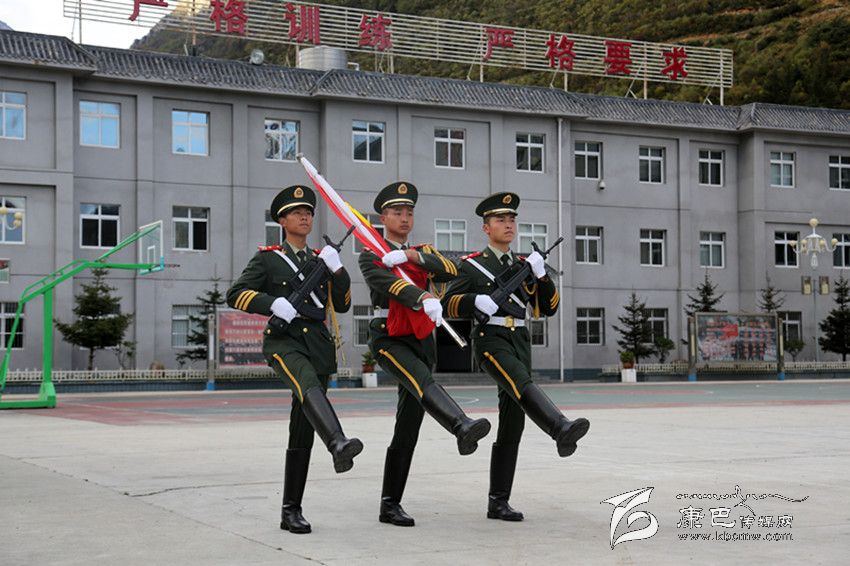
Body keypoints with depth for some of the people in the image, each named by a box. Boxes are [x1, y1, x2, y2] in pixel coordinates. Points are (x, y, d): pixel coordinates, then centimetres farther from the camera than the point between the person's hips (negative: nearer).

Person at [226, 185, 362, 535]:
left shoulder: (321, 260, 20)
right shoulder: (267, 258, 7)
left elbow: (341, 305, 12)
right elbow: (235, 295, -3)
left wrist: (337, 269, -3)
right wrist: (273, 303, -19)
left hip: (319, 345, 4)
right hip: (283, 340, -4)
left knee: (302, 433, 3)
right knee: (308, 383, -39)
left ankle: (291, 511, 9)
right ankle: (338, 444, -62)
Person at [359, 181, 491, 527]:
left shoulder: (423, 253, 19)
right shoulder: (371, 256, 3)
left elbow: (450, 272, -4)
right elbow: (389, 283, -20)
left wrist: (409, 255, -16)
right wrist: (425, 299, -39)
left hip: (422, 342, 5)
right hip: (388, 340, -5)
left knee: (408, 428, 3)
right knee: (421, 379, -35)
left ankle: (390, 504, 8)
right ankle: (462, 427, -62)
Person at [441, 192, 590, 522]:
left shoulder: (523, 265, 18)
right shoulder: (471, 265, 5)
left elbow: (547, 308, 12)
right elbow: (448, 305, 0)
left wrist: (540, 276, -5)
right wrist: (476, 300, -19)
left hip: (520, 343, 5)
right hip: (490, 339, -5)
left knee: (512, 425, 2)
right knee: (522, 384, -35)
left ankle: (498, 502, 7)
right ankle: (562, 430, -60)